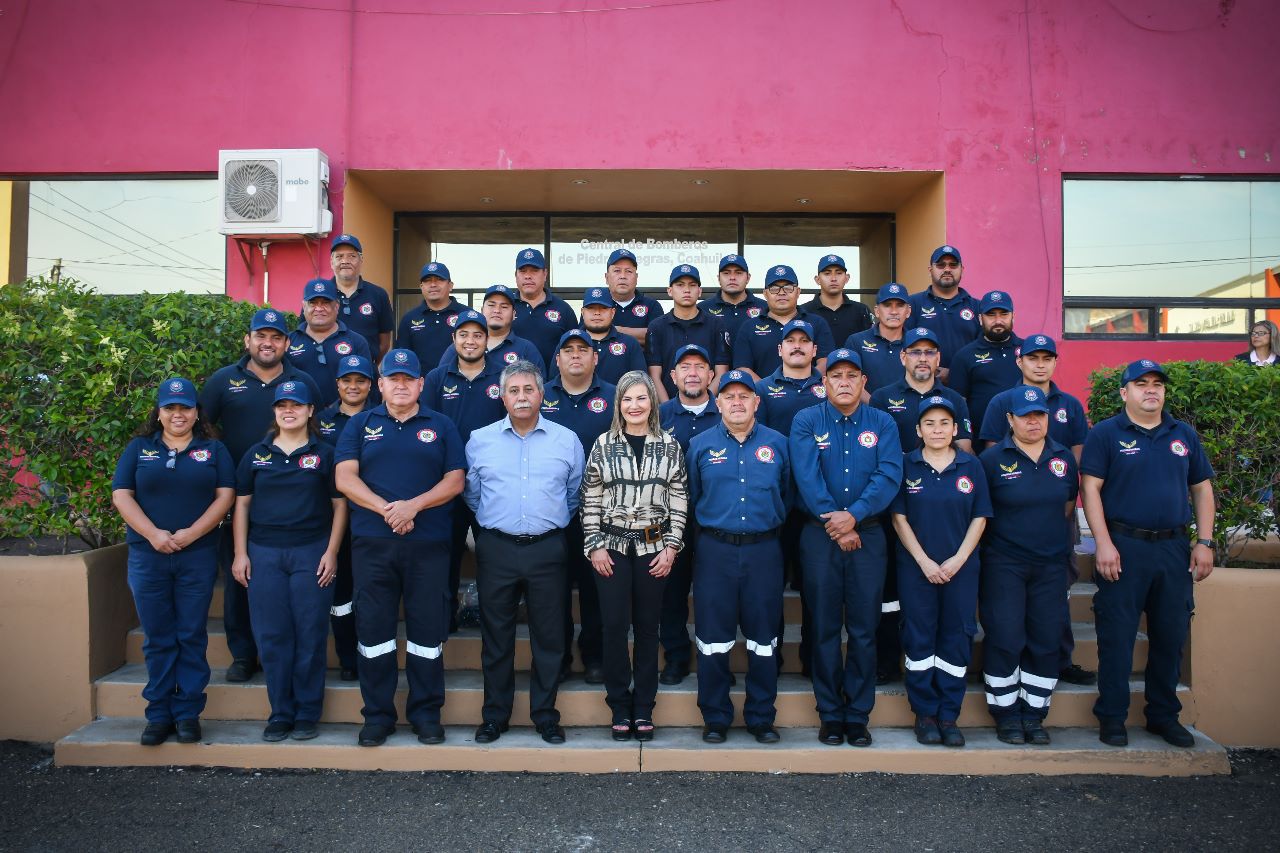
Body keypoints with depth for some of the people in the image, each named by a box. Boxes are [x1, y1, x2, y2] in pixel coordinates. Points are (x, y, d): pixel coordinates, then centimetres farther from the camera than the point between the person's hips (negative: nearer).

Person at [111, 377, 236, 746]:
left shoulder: (213, 449, 7)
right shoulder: (139, 448, 10)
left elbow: (225, 495, -1)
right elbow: (121, 495, 2)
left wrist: (191, 534, -13)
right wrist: (153, 534, -12)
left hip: (198, 556, -1)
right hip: (147, 556, 1)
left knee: (192, 636, 3)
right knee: (158, 639, 6)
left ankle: (188, 712, 12)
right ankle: (159, 715, 15)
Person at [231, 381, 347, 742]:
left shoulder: (324, 454, 4)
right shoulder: (257, 454, 11)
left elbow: (340, 505, 3)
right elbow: (242, 504, 12)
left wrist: (331, 552, -5)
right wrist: (240, 553, 4)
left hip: (312, 552, -2)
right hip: (264, 553, 2)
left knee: (311, 635, 0)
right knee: (272, 636, 3)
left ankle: (307, 714, 11)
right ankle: (280, 714, 15)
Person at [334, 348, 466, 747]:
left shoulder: (441, 426, 9)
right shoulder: (361, 424, 10)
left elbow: (455, 481, 1)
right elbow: (345, 478, 0)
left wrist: (413, 505, -14)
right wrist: (386, 509, -14)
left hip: (429, 544, 0)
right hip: (372, 543, 1)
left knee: (428, 629, 4)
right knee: (373, 628, 5)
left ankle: (426, 714, 17)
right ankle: (377, 715, 18)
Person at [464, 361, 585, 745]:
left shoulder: (567, 440, 4)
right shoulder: (480, 440, 5)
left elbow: (575, 494, 13)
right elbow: (472, 494, 15)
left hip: (547, 550, 0)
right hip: (496, 549, 1)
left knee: (548, 637, 6)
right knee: (496, 637, 9)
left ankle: (545, 715, 20)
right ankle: (494, 716, 23)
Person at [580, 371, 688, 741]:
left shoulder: (669, 446, 3)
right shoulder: (603, 444, 2)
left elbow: (679, 502, 3)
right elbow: (590, 501, 1)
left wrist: (671, 547, -3)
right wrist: (594, 546, -4)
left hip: (654, 547, 1)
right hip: (612, 545, 0)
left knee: (647, 627, 7)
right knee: (615, 625, 1)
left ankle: (643, 708, 20)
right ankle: (620, 707, 16)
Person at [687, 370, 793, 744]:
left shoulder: (777, 444, 6)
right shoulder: (700, 446, 5)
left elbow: (787, 497, 14)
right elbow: (690, 499, 12)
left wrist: (770, 523, 11)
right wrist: (713, 523, 11)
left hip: (764, 550, 1)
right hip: (715, 550, 0)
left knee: (763, 639, 8)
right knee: (713, 640, 4)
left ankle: (762, 717, 22)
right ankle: (715, 717, 19)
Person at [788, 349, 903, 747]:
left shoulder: (882, 424, 6)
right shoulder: (806, 422, 2)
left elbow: (890, 475, -7)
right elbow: (808, 477, -9)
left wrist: (854, 515, -19)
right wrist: (833, 524, -16)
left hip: (868, 536, 1)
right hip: (819, 536, -1)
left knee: (864, 629, 5)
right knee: (825, 628, 5)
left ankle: (858, 716, 17)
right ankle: (830, 714, 16)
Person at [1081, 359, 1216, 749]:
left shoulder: (1184, 435, 12)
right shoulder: (1105, 434, -2)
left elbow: (1202, 488, 14)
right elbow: (1090, 488, -8)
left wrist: (1205, 542, 5)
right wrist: (1104, 543, -16)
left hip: (1174, 548, 5)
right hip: (1124, 547, -4)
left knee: (1171, 635, 12)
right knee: (1116, 636, 1)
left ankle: (1164, 715, 27)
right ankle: (1112, 717, 12)